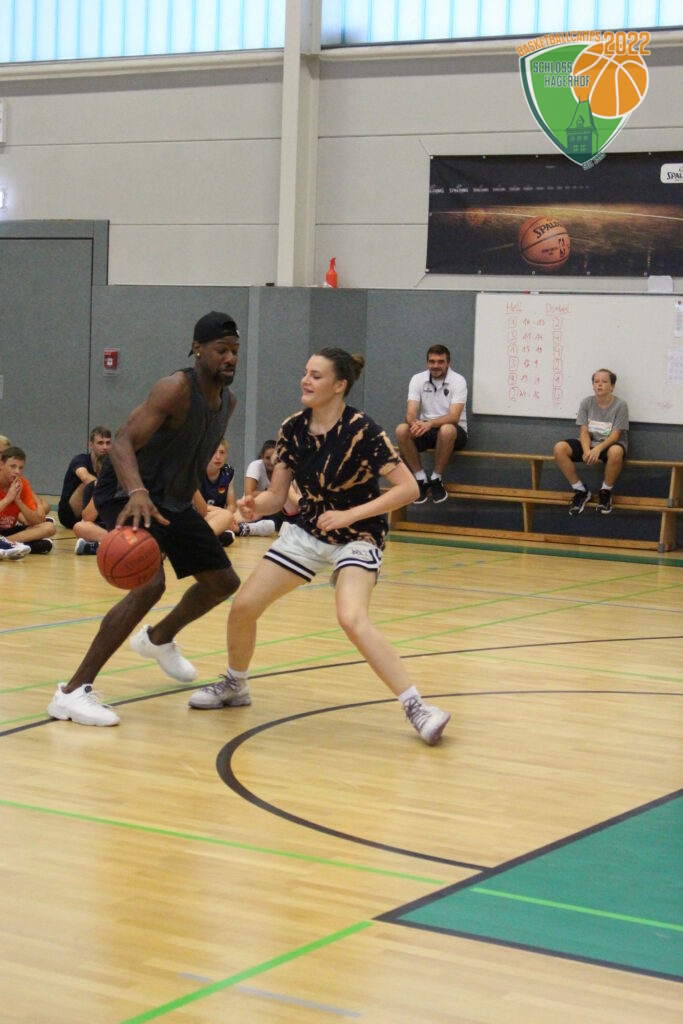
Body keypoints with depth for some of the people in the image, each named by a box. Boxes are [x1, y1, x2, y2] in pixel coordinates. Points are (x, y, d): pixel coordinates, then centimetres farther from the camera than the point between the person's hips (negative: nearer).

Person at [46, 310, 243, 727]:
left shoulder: (228, 401, 2)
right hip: (130, 495, -9)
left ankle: (159, 639, 46)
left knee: (225, 582, 16)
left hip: (173, 499, 9)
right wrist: (137, 493, -52)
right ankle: (73, 692, -26)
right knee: (150, 584, -29)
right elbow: (123, 442, -35)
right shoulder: (176, 389, -24)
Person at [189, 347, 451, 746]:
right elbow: (276, 496, 1)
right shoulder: (293, 429, -4)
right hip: (309, 530, 6)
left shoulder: (362, 430, -21)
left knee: (352, 620, -31)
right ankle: (235, 686, 29)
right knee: (243, 606, 1)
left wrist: (350, 514, -27)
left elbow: (408, 488, -22)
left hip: (358, 536, -6)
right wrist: (255, 505, -22)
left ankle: (417, 707, -26)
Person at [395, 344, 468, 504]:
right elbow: (410, 413, -12)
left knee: (446, 430, -39)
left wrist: (430, 423, -40)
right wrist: (416, 423, -37)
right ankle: (421, 479, -15)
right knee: (402, 430, -27)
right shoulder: (418, 379, -3)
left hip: (453, 432, -3)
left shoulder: (458, 381, -12)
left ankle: (436, 480, -20)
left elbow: (454, 417, -23)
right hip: (426, 429, 3)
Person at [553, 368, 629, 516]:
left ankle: (605, 492, -15)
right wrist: (587, 451, -28)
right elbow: (584, 432, -6)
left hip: (609, 444, -4)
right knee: (559, 448, -24)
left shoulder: (620, 405, -10)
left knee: (615, 452, -42)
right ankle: (580, 490, -8)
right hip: (589, 443, 4)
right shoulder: (586, 403, -1)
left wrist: (598, 449, -34)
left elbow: (615, 435, -16)